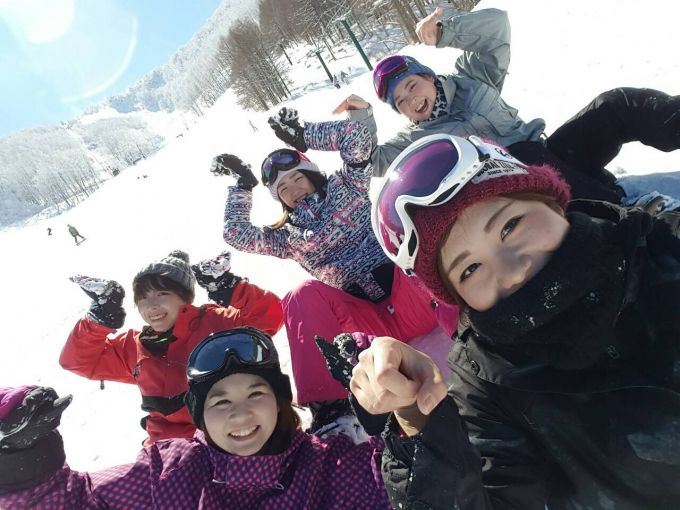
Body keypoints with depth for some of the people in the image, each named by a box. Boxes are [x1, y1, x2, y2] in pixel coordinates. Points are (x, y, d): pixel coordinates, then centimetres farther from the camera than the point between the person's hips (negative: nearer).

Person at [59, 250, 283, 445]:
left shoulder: (215, 323, -9)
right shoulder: (132, 348, 8)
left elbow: (271, 315, -16)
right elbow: (79, 361, 13)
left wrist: (228, 287, -21)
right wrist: (100, 317, -1)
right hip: (166, 447, 5)